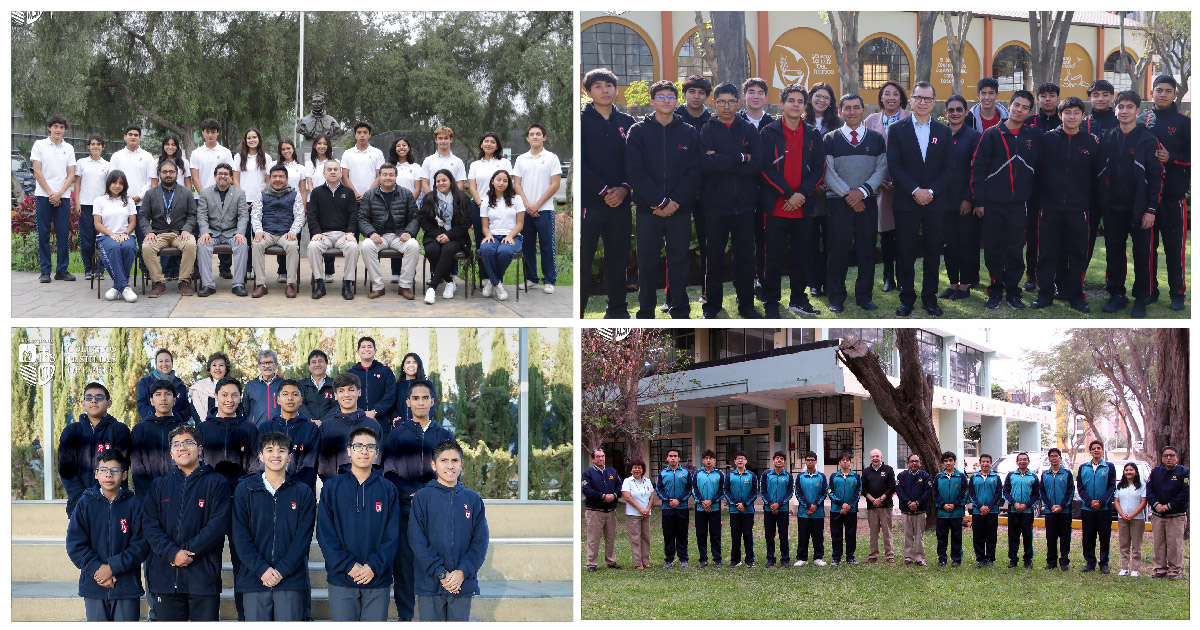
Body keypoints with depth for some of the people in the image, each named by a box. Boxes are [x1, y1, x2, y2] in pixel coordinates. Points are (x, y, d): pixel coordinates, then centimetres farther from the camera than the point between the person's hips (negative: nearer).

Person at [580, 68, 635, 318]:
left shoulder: (626, 122, 11)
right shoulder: (582, 120, -1)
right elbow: (579, 163, -7)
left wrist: (624, 189, -7)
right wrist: (604, 190, -13)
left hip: (620, 202, 4)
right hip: (588, 201, -4)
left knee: (618, 257, 10)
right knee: (582, 259, -5)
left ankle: (617, 309, 21)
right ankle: (576, 313, 0)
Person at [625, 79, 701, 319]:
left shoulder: (689, 133, 6)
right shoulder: (638, 131, 2)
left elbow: (694, 173, 0)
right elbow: (635, 172, -6)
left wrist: (674, 202, -12)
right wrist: (661, 201, -13)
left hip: (680, 210, 1)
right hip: (648, 209, -1)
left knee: (679, 261, 6)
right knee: (647, 262, 4)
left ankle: (680, 311, 14)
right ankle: (646, 313, 12)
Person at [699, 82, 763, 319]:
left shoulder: (749, 130, 7)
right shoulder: (706, 131, 1)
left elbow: (757, 165, -8)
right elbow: (705, 164, -16)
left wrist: (722, 161, -13)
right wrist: (740, 158, -13)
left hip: (744, 205, 1)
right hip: (715, 204, -1)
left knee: (745, 256, 6)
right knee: (714, 257, 5)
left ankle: (746, 303, 17)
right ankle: (712, 305, 16)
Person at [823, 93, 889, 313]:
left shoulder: (876, 138, 10)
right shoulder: (830, 139, 6)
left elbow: (882, 169, 3)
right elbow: (827, 171, -1)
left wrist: (862, 191, -11)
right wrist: (847, 195, -12)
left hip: (867, 202, 1)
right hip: (838, 202, -1)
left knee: (867, 249, 2)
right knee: (838, 249, -1)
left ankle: (864, 296, 11)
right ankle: (836, 297, 7)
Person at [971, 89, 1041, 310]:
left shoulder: (1034, 136, 6)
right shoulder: (992, 135, 0)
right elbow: (978, 168, -2)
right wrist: (978, 201, -6)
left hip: (1019, 205, 1)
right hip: (993, 203, -1)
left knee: (1015, 250, 4)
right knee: (993, 250, 4)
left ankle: (1013, 291, 13)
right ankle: (996, 290, 14)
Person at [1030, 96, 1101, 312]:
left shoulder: (1091, 143, 4)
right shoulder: (1047, 139, 3)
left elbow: (1095, 177, 7)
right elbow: (1037, 170, 5)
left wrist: (1092, 207, 2)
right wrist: (1035, 202, 2)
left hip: (1078, 209, 0)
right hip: (1050, 207, 0)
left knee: (1078, 253, 3)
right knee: (1047, 252, 3)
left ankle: (1075, 294, 13)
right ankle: (1046, 293, 13)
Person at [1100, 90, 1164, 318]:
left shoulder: (1148, 139, -5)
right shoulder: (1108, 138, 8)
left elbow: (1156, 176, -7)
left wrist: (1151, 209, -11)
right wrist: (1103, 201, 4)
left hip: (1138, 210, -4)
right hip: (1113, 209, 4)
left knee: (1142, 254, 2)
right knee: (1114, 251, 9)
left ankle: (1141, 299, 12)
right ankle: (1116, 295, 20)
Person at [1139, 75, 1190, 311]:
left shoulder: (1184, 123, 1)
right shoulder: (1142, 121, 10)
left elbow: (1192, 158, -2)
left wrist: (1171, 158, -16)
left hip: (1173, 195, -3)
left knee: (1174, 246, -2)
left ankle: (1177, 293, 4)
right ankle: (1149, 290, 18)